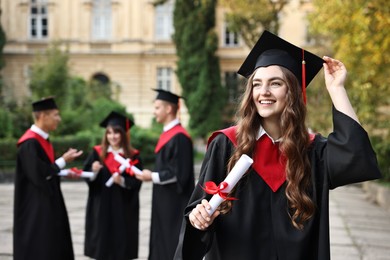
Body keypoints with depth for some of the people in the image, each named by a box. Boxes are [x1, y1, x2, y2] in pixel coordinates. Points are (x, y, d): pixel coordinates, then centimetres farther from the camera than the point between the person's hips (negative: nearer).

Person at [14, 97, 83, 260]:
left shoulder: (43, 140, 10)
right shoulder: (30, 143, -20)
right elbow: (38, 174, -23)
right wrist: (63, 161, -15)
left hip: (48, 202, 10)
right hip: (35, 207, -10)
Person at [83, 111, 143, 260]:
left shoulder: (133, 156, 0)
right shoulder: (97, 153, 4)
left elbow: (136, 182, -5)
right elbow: (86, 177, 0)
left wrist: (123, 181, -22)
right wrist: (94, 171, -20)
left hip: (123, 208, -1)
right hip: (101, 207, 1)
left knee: (121, 243, 2)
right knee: (101, 244, 3)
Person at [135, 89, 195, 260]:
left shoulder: (179, 137, -18)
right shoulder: (167, 134, 12)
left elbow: (180, 172, -21)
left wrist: (153, 177, -17)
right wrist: (151, 175, 8)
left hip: (174, 202, -10)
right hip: (164, 201, 10)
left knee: (173, 243, -3)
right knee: (163, 243, 14)